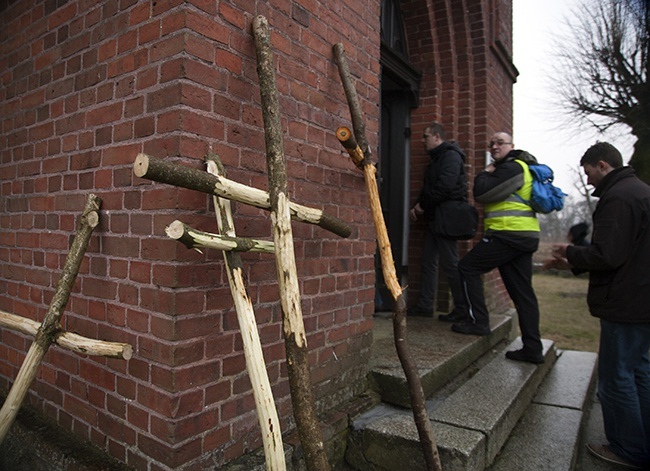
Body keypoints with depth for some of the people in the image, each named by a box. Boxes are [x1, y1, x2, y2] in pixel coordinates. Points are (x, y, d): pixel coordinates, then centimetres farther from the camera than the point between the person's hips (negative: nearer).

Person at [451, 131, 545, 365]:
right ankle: (533, 348, 11)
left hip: (508, 233, -10)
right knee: (522, 290, 8)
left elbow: (481, 193, -14)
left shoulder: (511, 167, -8)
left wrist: (485, 173, 1)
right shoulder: (521, 167, 25)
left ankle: (478, 321, 1)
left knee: (468, 267, 0)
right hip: (526, 235, 10)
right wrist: (489, 174, 11)